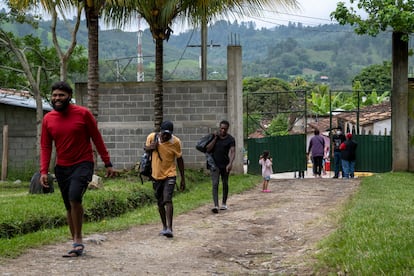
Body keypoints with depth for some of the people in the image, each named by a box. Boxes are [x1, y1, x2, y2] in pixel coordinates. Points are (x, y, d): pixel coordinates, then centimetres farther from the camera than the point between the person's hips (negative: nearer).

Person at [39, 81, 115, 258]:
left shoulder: (83, 114, -7)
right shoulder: (48, 119, 2)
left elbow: (97, 139, -2)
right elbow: (45, 147, 5)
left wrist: (108, 163, -2)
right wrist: (43, 171, -5)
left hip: (83, 164, -4)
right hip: (61, 168, 5)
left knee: (74, 197, -25)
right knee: (69, 207, 9)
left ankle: (78, 239, -13)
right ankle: (76, 244, 20)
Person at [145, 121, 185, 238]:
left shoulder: (176, 142, -13)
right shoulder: (152, 137, -9)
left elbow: (179, 160, -2)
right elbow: (145, 147, 13)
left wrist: (183, 179, 1)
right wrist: (150, 147, -13)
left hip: (169, 175, -4)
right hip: (156, 175, 4)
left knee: (167, 200, -20)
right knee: (160, 203, 12)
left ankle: (169, 228, -23)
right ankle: (164, 227, 26)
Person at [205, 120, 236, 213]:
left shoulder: (230, 139, -4)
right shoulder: (214, 136, 1)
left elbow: (232, 151, -15)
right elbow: (208, 149, -7)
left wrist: (230, 163, -31)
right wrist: (215, 138, -13)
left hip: (225, 165, 1)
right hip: (215, 164, -1)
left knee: (225, 184, 13)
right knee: (215, 184, -11)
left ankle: (224, 203, 30)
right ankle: (216, 206, -20)